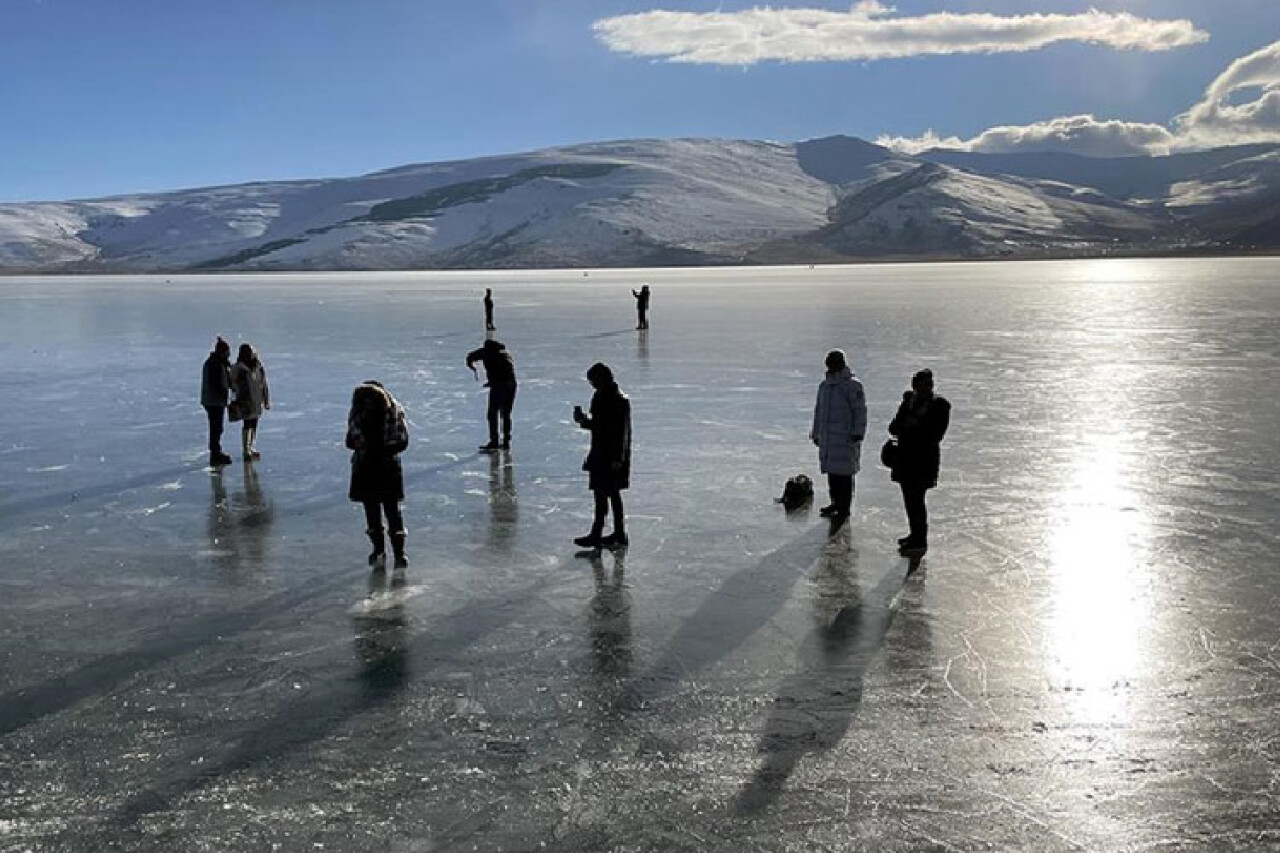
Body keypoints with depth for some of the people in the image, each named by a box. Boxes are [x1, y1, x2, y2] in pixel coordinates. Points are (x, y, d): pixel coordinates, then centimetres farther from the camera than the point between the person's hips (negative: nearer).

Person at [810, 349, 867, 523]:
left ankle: (844, 509, 3)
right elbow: (818, 411, 22)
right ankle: (836, 502, 27)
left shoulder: (852, 386, -8)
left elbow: (860, 411, -10)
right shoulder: (824, 386, 14)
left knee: (843, 474, -4)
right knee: (831, 471, 13)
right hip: (827, 438, 7)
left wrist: (857, 433, -14)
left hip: (845, 438, -7)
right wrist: (816, 433, 23)